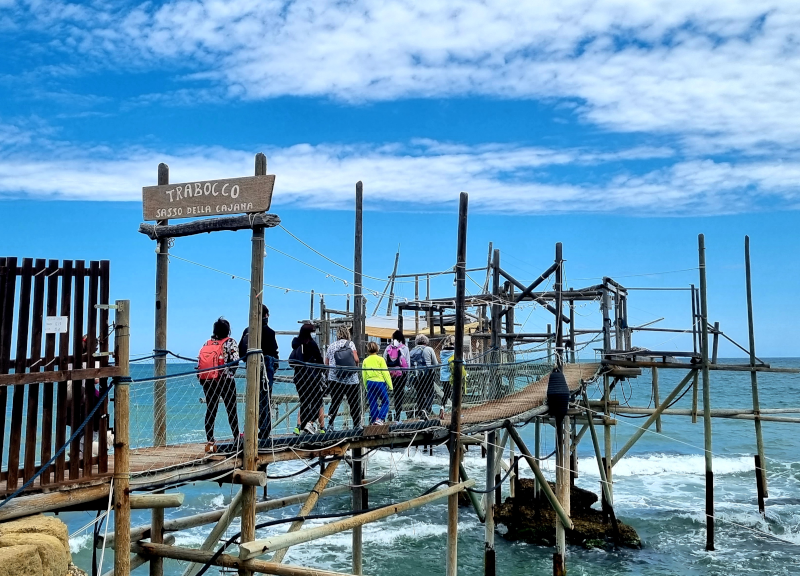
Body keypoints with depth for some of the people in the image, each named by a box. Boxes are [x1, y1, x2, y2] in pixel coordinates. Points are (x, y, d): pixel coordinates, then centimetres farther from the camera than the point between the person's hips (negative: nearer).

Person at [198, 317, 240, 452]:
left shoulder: (206, 343, 10)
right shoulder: (230, 342, -3)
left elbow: (199, 362, 7)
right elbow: (235, 360, -13)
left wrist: (202, 380, 12)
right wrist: (230, 374, -1)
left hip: (207, 381, 4)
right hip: (225, 380, -4)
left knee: (210, 410, 7)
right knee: (231, 409, 6)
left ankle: (210, 441, 4)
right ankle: (236, 438, 12)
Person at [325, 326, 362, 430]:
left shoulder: (331, 346, 10)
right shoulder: (350, 343, 0)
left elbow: (326, 364, 9)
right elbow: (356, 359, -11)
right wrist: (356, 367, 8)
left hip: (334, 379, 3)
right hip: (351, 380, -3)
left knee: (334, 402, 7)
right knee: (354, 403, 7)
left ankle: (330, 424, -2)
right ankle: (357, 425, 10)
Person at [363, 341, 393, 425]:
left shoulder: (365, 360, 5)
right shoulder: (380, 359, -5)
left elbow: (364, 375, 7)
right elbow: (385, 373, -6)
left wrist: (366, 387, 16)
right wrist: (390, 385, -1)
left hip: (369, 383, 4)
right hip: (380, 382, -4)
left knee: (373, 404, 11)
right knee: (385, 402, 6)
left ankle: (373, 421, 11)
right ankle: (379, 419, -9)